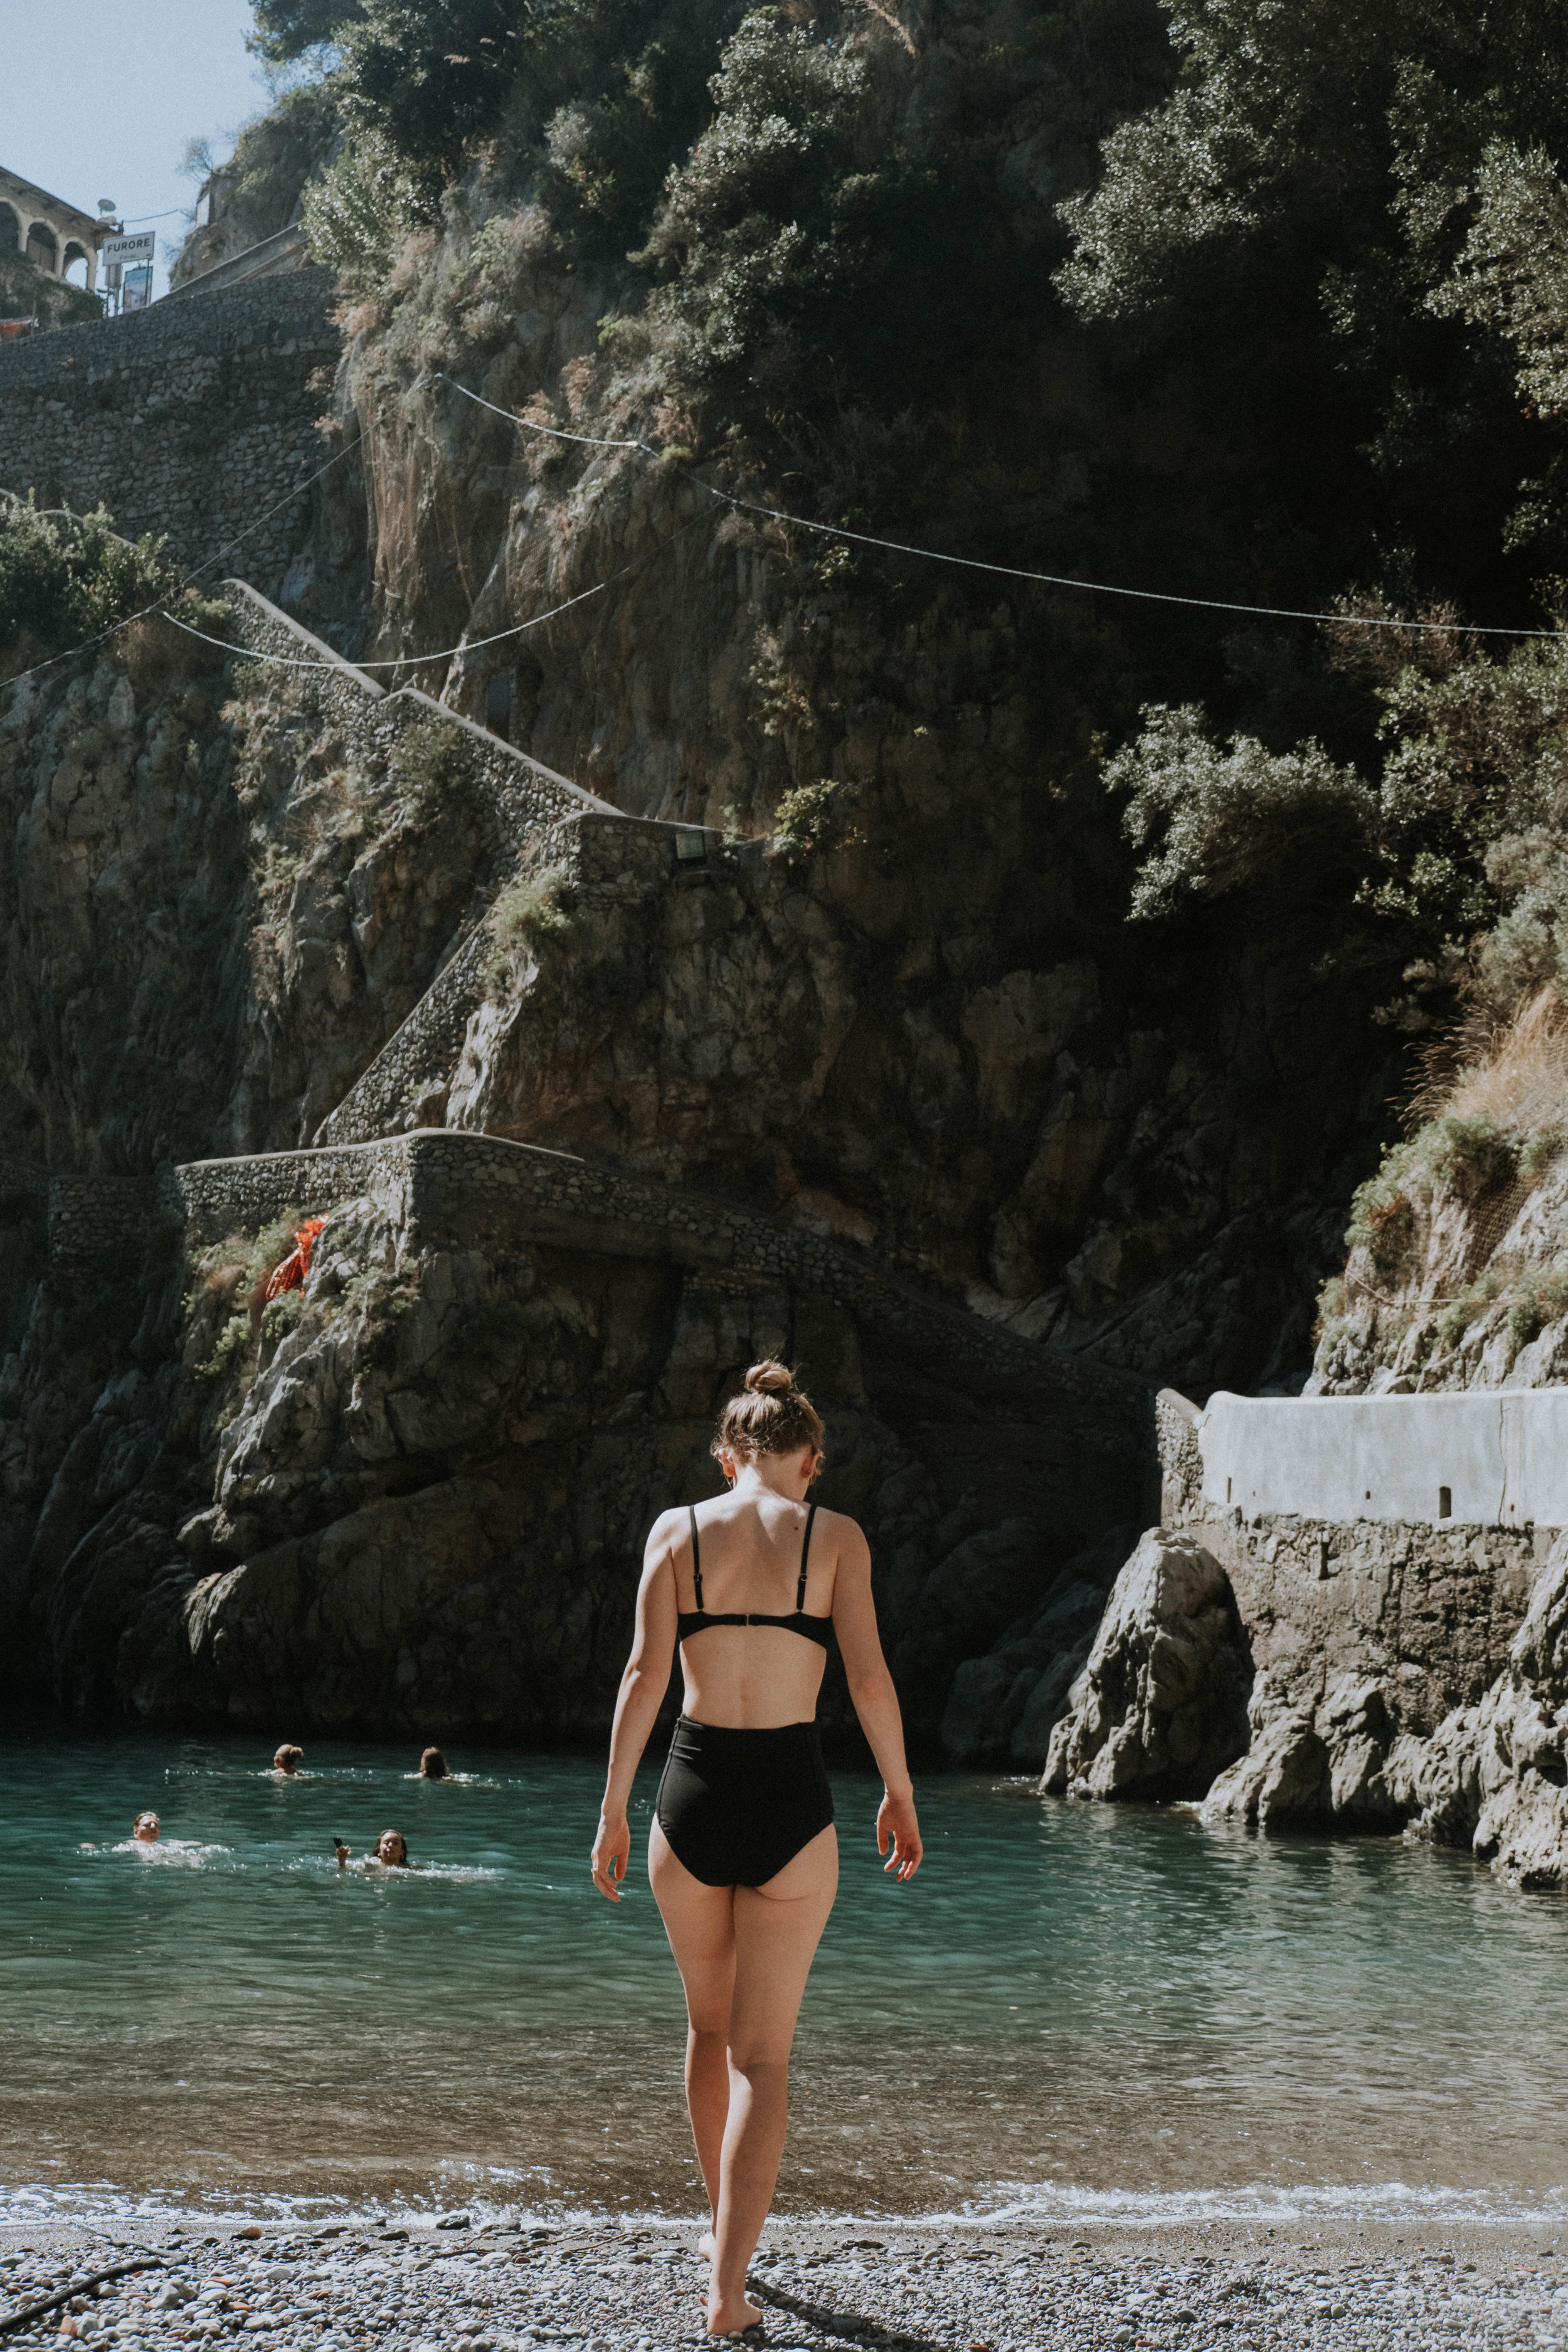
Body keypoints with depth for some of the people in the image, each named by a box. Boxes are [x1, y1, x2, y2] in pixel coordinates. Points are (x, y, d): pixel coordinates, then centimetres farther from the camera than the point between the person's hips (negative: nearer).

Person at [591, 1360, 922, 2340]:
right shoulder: (835, 1536, 0)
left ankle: (726, 2225, 41)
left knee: (710, 2026, 24)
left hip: (693, 1795, 2)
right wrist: (900, 1797, 8)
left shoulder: (678, 1530, 3)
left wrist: (614, 1809, 1)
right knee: (763, 2056, 5)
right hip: (791, 1802, -2)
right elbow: (870, 1679, -4)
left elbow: (647, 1672, -3)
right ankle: (729, 2288, -4)